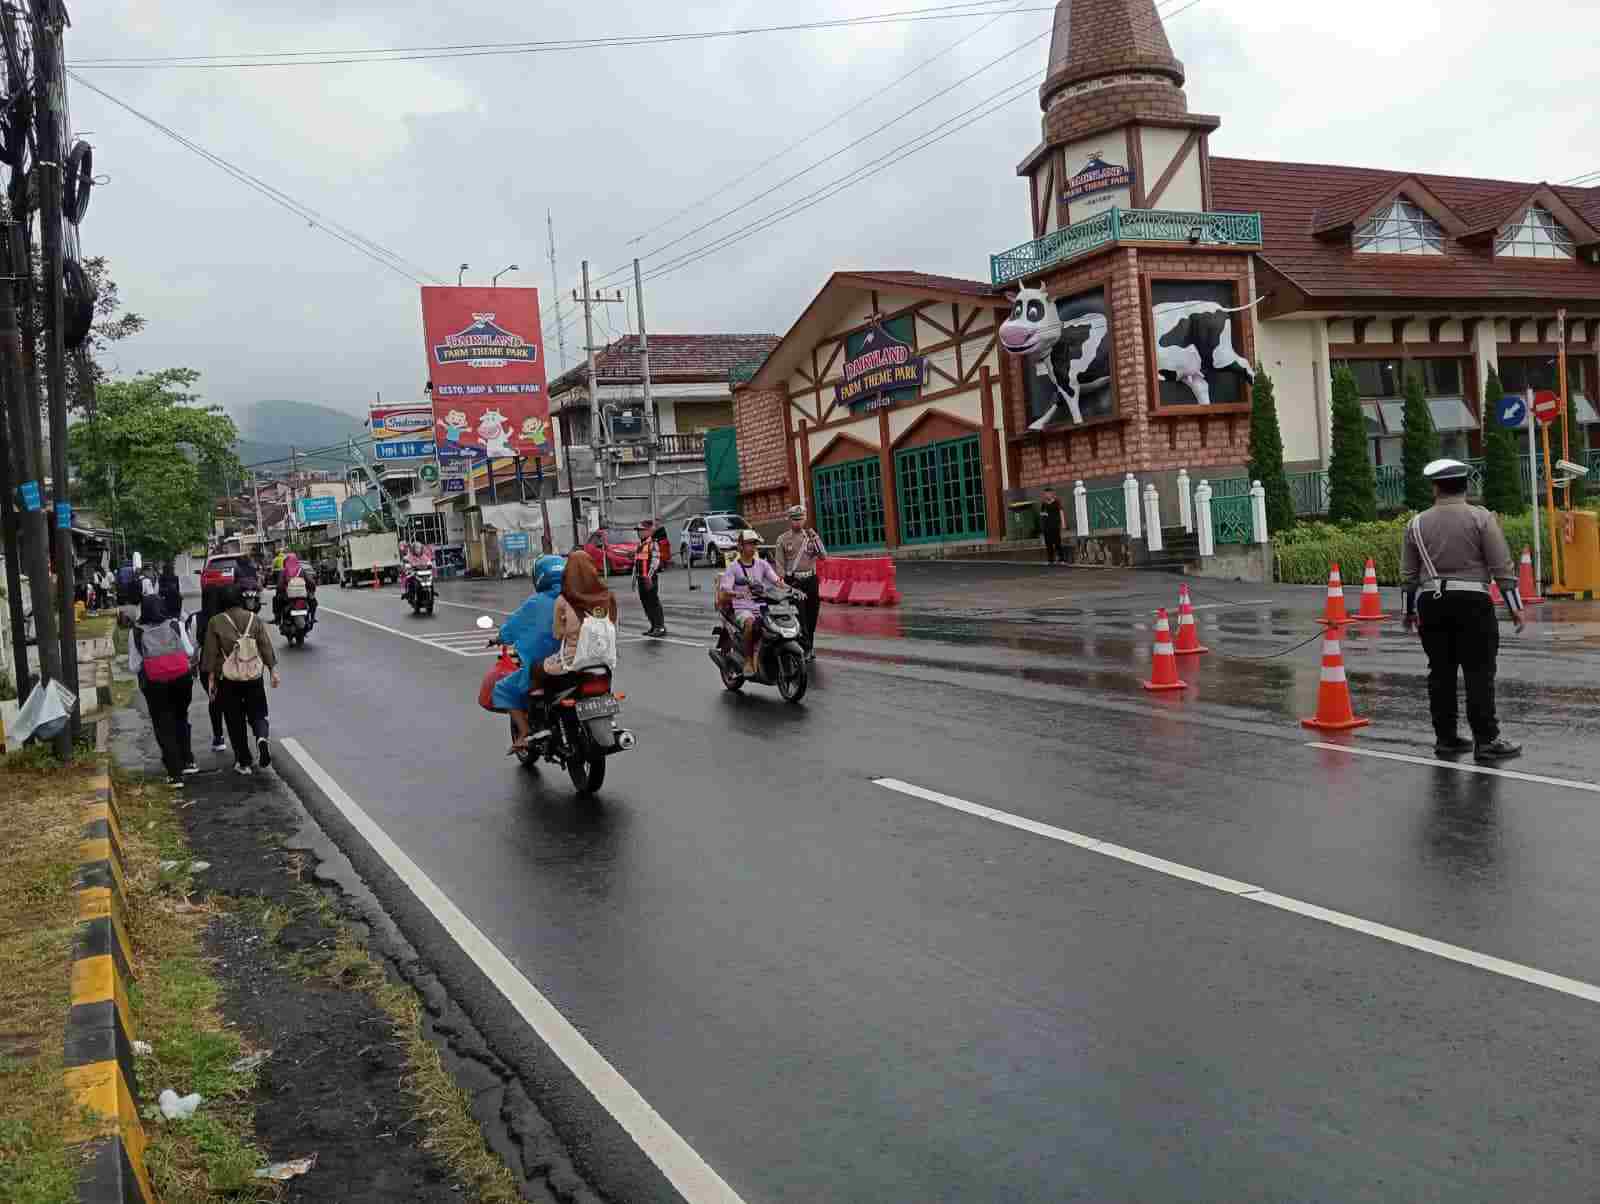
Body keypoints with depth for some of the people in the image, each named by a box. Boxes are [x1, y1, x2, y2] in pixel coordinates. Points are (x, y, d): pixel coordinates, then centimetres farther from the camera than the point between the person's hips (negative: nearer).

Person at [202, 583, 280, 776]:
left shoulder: (215, 623, -6)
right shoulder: (255, 619, -1)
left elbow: (211, 653, -4)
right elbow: (266, 648, -1)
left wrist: (211, 678, 2)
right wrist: (273, 671, 5)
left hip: (229, 680, -1)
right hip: (254, 677, 1)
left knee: (235, 721, 9)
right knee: (257, 714, 14)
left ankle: (243, 762, 11)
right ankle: (262, 738, -18)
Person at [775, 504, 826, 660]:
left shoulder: (811, 535, 9)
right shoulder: (783, 539, 4)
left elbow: (823, 556, -2)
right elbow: (780, 563, 3)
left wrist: (815, 540, -15)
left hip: (811, 579, 3)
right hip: (793, 581, -3)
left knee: (812, 615, 9)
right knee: (800, 616, -12)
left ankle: (810, 646, 23)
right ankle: (805, 648, -12)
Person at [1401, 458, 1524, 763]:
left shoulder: (1416, 524, 6)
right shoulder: (1480, 517, -4)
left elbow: (1408, 574, 11)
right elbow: (1502, 566, -6)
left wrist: (1410, 610, 21)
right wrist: (1515, 606, 1)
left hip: (1430, 603, 3)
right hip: (1472, 602, -3)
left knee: (1441, 672, 9)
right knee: (1479, 672, -1)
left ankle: (1445, 738, 14)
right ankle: (1486, 740, -2)